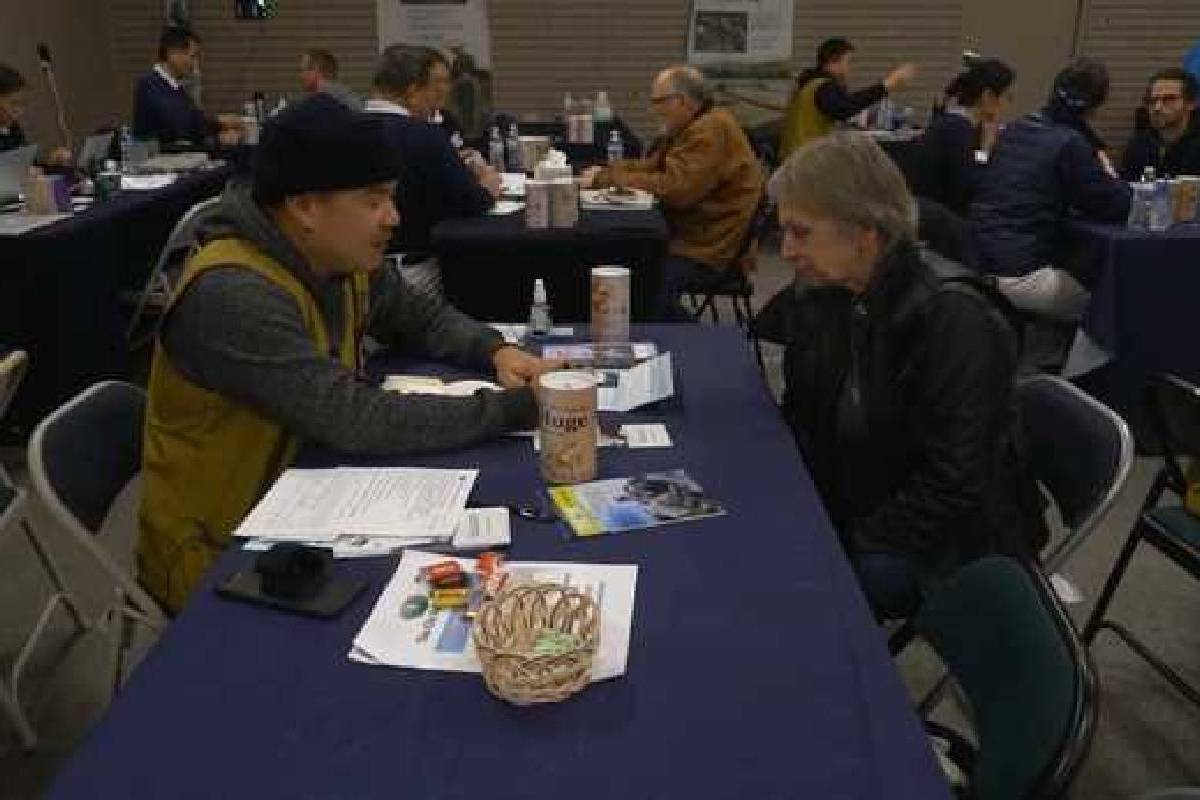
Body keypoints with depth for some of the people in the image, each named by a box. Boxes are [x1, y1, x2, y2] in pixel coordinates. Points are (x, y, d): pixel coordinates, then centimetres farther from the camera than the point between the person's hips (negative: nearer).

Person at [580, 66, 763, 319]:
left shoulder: (711, 130, -17)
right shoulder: (693, 128, 16)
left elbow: (676, 188, -25)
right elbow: (651, 166, 22)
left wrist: (614, 177, -15)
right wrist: (604, 172, 6)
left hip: (707, 253, -11)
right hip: (688, 235, 11)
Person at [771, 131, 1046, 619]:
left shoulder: (955, 319, -23)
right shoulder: (819, 296, -1)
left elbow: (954, 486, -24)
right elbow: (801, 420, 9)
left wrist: (852, 546, -21)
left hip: (954, 546, -6)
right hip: (848, 515, 7)